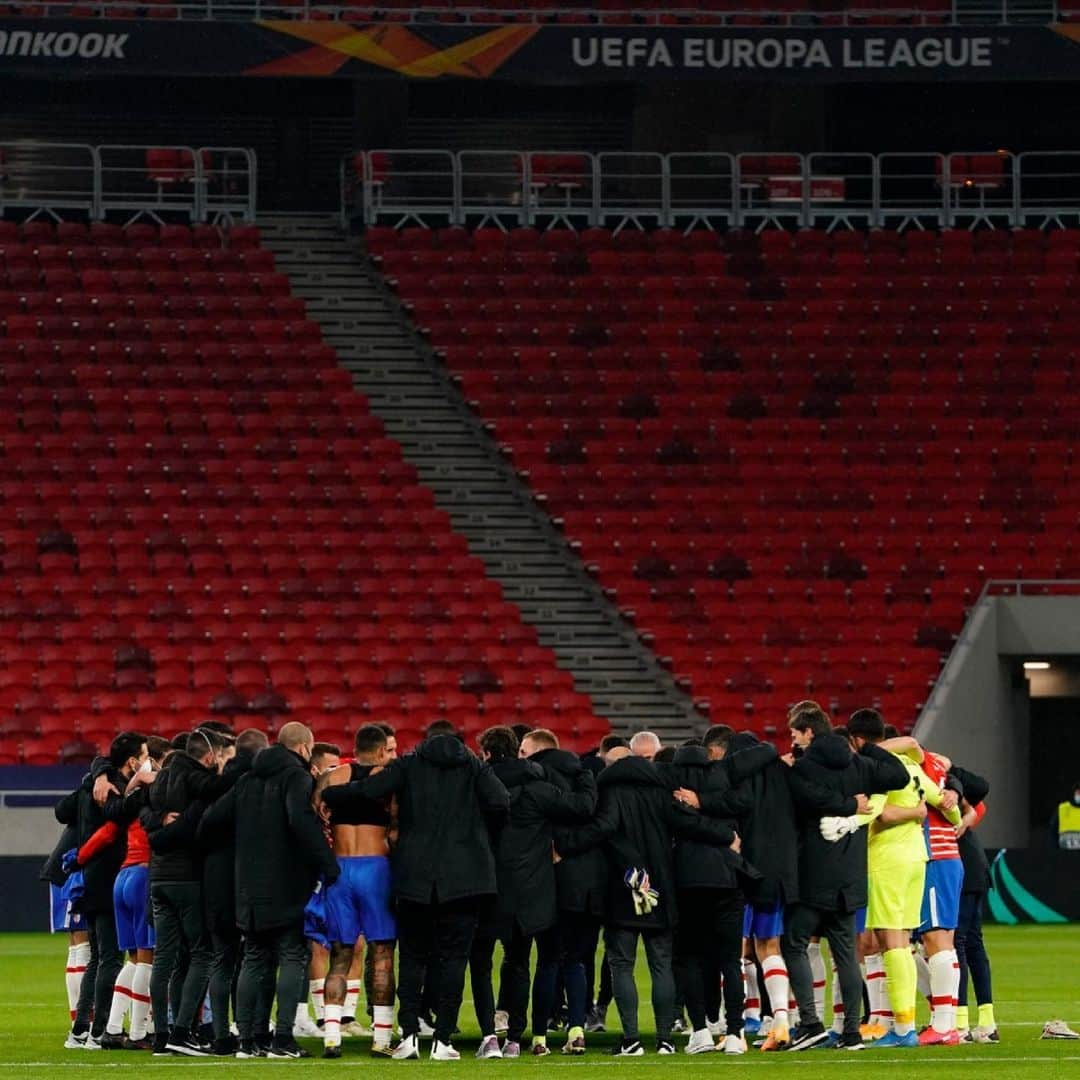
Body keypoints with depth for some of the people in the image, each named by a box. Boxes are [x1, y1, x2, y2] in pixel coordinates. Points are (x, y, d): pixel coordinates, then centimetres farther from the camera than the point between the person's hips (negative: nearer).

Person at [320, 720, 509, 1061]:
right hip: (462, 876, 0)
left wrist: (323, 795, 7)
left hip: (416, 877, 0)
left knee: (412, 957, 9)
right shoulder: (475, 767, 7)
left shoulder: (408, 766, 6)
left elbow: (365, 790, -7)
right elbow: (501, 804, -8)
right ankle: (442, 1040, -3)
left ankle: (410, 1034, -1)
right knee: (453, 958, 3)